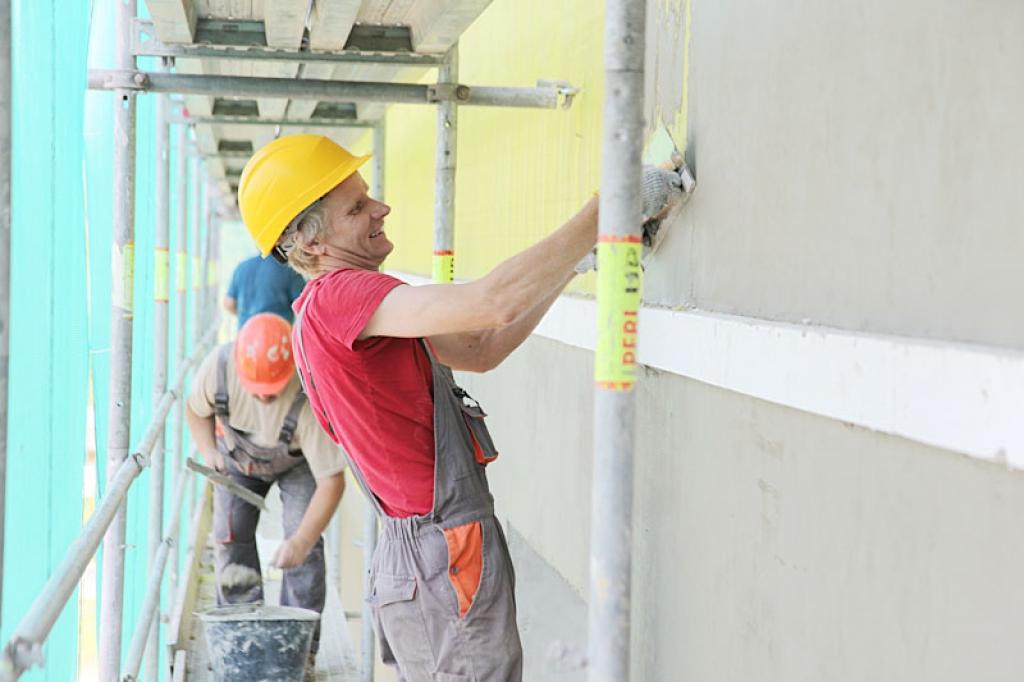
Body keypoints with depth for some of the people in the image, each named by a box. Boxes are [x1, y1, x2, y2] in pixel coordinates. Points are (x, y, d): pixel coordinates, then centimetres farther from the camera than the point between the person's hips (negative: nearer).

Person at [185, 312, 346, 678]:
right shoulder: (219, 365, -34)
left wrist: (301, 542, -45)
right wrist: (208, 451, -24)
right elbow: (196, 410, -8)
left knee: (304, 545, -15)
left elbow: (331, 480, -40)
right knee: (230, 538, -6)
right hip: (238, 455, 3)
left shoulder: (309, 396, -44)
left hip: (298, 462, -3)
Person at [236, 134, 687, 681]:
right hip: (446, 568, -10)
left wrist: (575, 260, 10)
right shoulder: (336, 297, -19)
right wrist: (604, 210, -22)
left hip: (411, 560, 10)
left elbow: (481, 351, 17)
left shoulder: (336, 308, 14)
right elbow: (496, 302, -30)